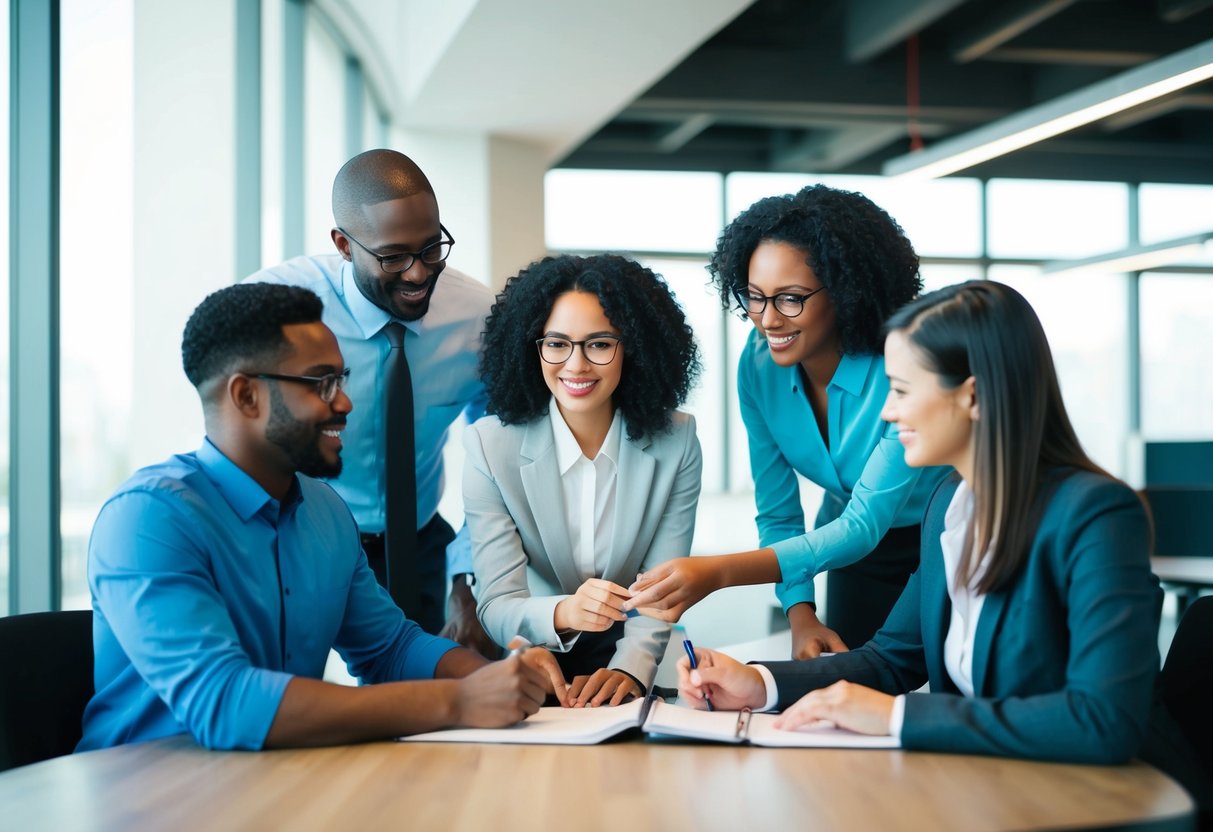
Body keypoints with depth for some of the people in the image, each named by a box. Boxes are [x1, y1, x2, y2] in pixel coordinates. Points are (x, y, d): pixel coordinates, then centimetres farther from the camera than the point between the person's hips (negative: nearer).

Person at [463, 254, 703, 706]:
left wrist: (630, 669, -24)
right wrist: (564, 614, -34)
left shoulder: (676, 442, -3)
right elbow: (497, 606, -12)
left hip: (628, 658, 1)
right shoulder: (489, 446, -8)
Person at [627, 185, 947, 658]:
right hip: (856, 548, 4)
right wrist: (801, 617, -25)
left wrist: (719, 573, -46)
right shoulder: (759, 366, -15)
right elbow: (778, 514, -8)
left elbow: (865, 525, -34)